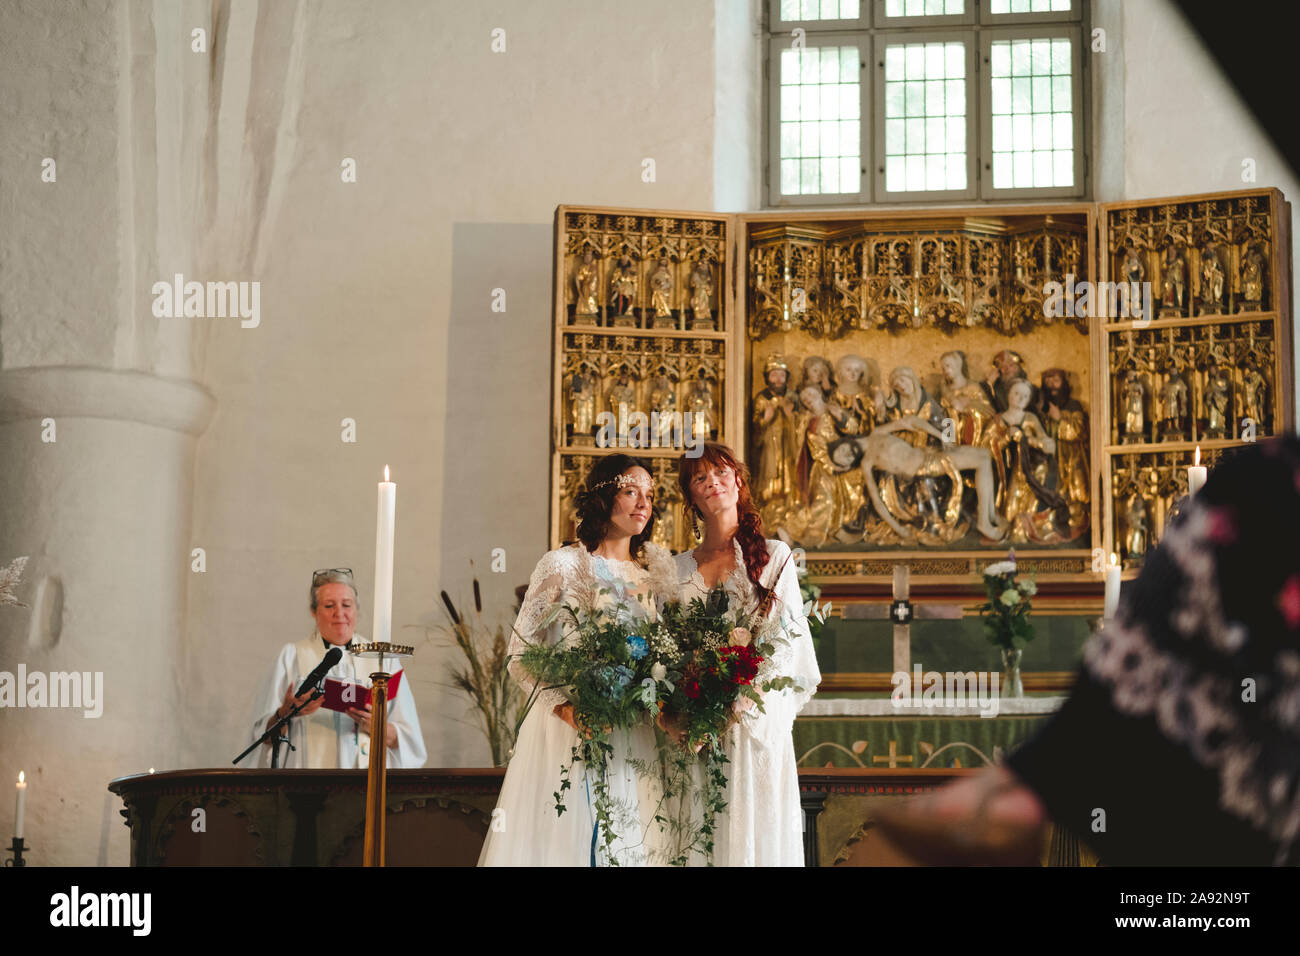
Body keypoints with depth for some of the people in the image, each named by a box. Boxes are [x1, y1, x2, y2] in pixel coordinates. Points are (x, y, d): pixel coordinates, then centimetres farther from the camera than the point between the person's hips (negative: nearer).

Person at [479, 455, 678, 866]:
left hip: (636, 739, 4)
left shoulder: (657, 569, 10)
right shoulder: (562, 565, -3)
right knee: (566, 838, -2)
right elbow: (521, 654, -4)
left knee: (633, 842, 4)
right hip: (571, 729, -4)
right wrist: (567, 707, -18)